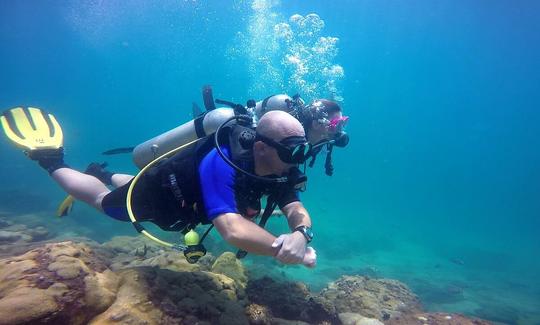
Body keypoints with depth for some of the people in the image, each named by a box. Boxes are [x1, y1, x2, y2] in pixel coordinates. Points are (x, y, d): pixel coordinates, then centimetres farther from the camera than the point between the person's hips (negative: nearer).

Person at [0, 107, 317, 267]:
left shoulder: (279, 168, -23)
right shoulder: (222, 163, -47)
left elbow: (297, 210, -30)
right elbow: (232, 229, -58)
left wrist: (301, 233, -52)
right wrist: (282, 249, -62)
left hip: (185, 192, 7)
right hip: (157, 192, -7)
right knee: (100, 199, 22)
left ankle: (104, 174, 63)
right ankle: (51, 160, 41)